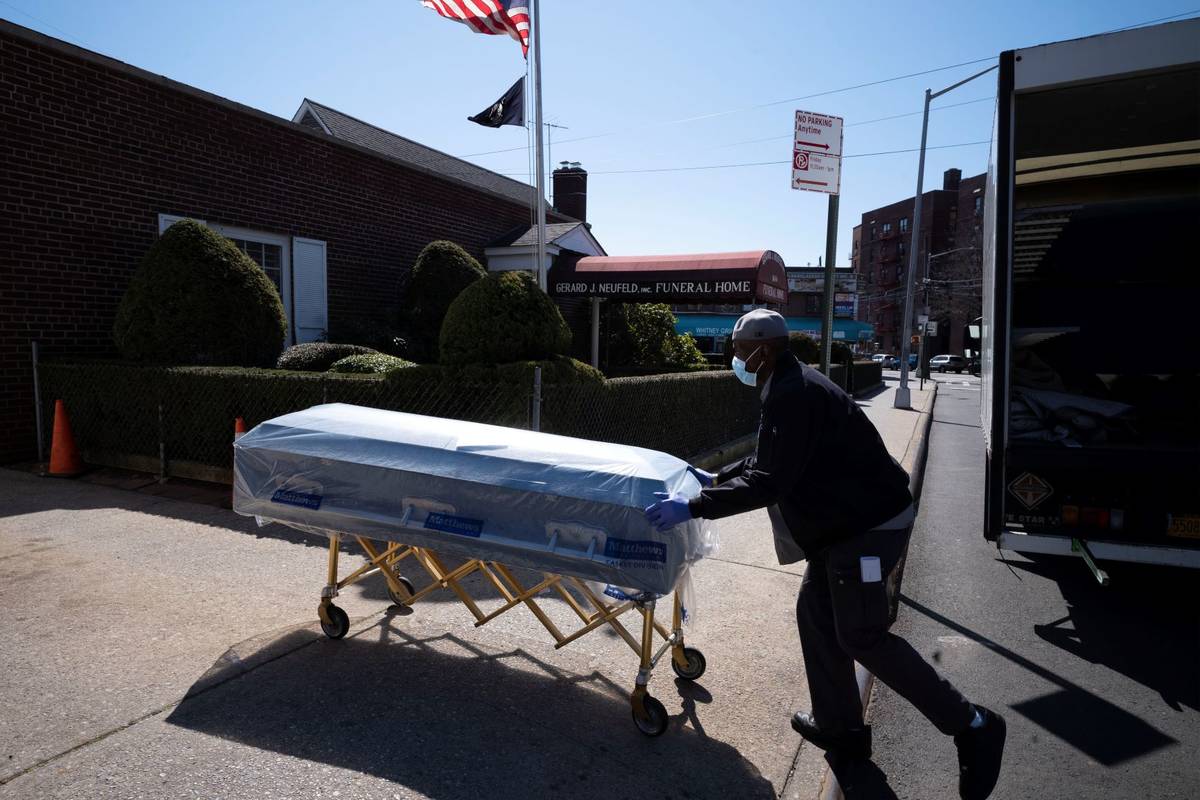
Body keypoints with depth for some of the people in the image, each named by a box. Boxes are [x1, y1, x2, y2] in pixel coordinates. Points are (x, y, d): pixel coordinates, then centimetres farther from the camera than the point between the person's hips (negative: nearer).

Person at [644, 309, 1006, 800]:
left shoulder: (793, 395, -23)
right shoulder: (790, 387, 10)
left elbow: (771, 481, -29)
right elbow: (767, 461, 21)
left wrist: (694, 507, -25)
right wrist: (716, 479, 23)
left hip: (870, 525, -10)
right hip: (848, 519, 10)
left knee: (863, 637, -1)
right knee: (815, 615, 15)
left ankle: (971, 726, 14)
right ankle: (841, 727, 28)